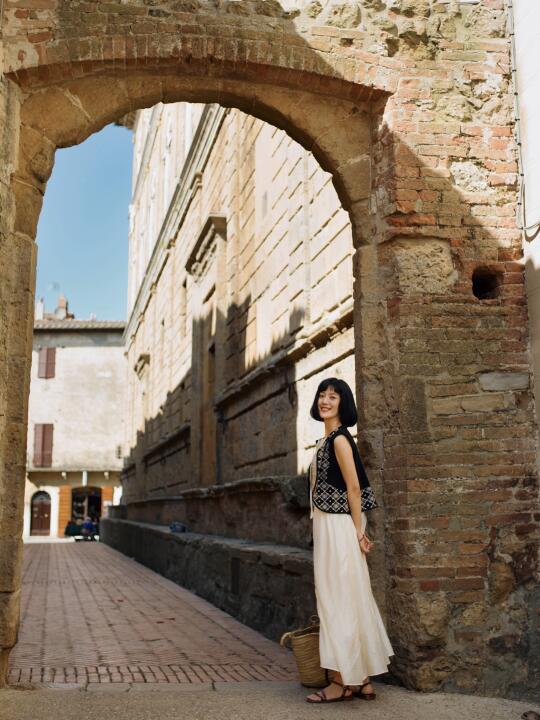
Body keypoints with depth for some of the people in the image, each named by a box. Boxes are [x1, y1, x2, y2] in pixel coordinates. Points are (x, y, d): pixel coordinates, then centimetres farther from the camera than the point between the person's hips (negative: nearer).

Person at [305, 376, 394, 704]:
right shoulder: (327, 439, 15)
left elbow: (354, 487, -16)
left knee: (339, 599, -3)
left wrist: (358, 530, -16)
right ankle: (361, 680, 20)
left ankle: (346, 682, 6)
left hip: (339, 526, -9)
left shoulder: (339, 438, -13)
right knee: (351, 600, 12)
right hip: (327, 525, 9)